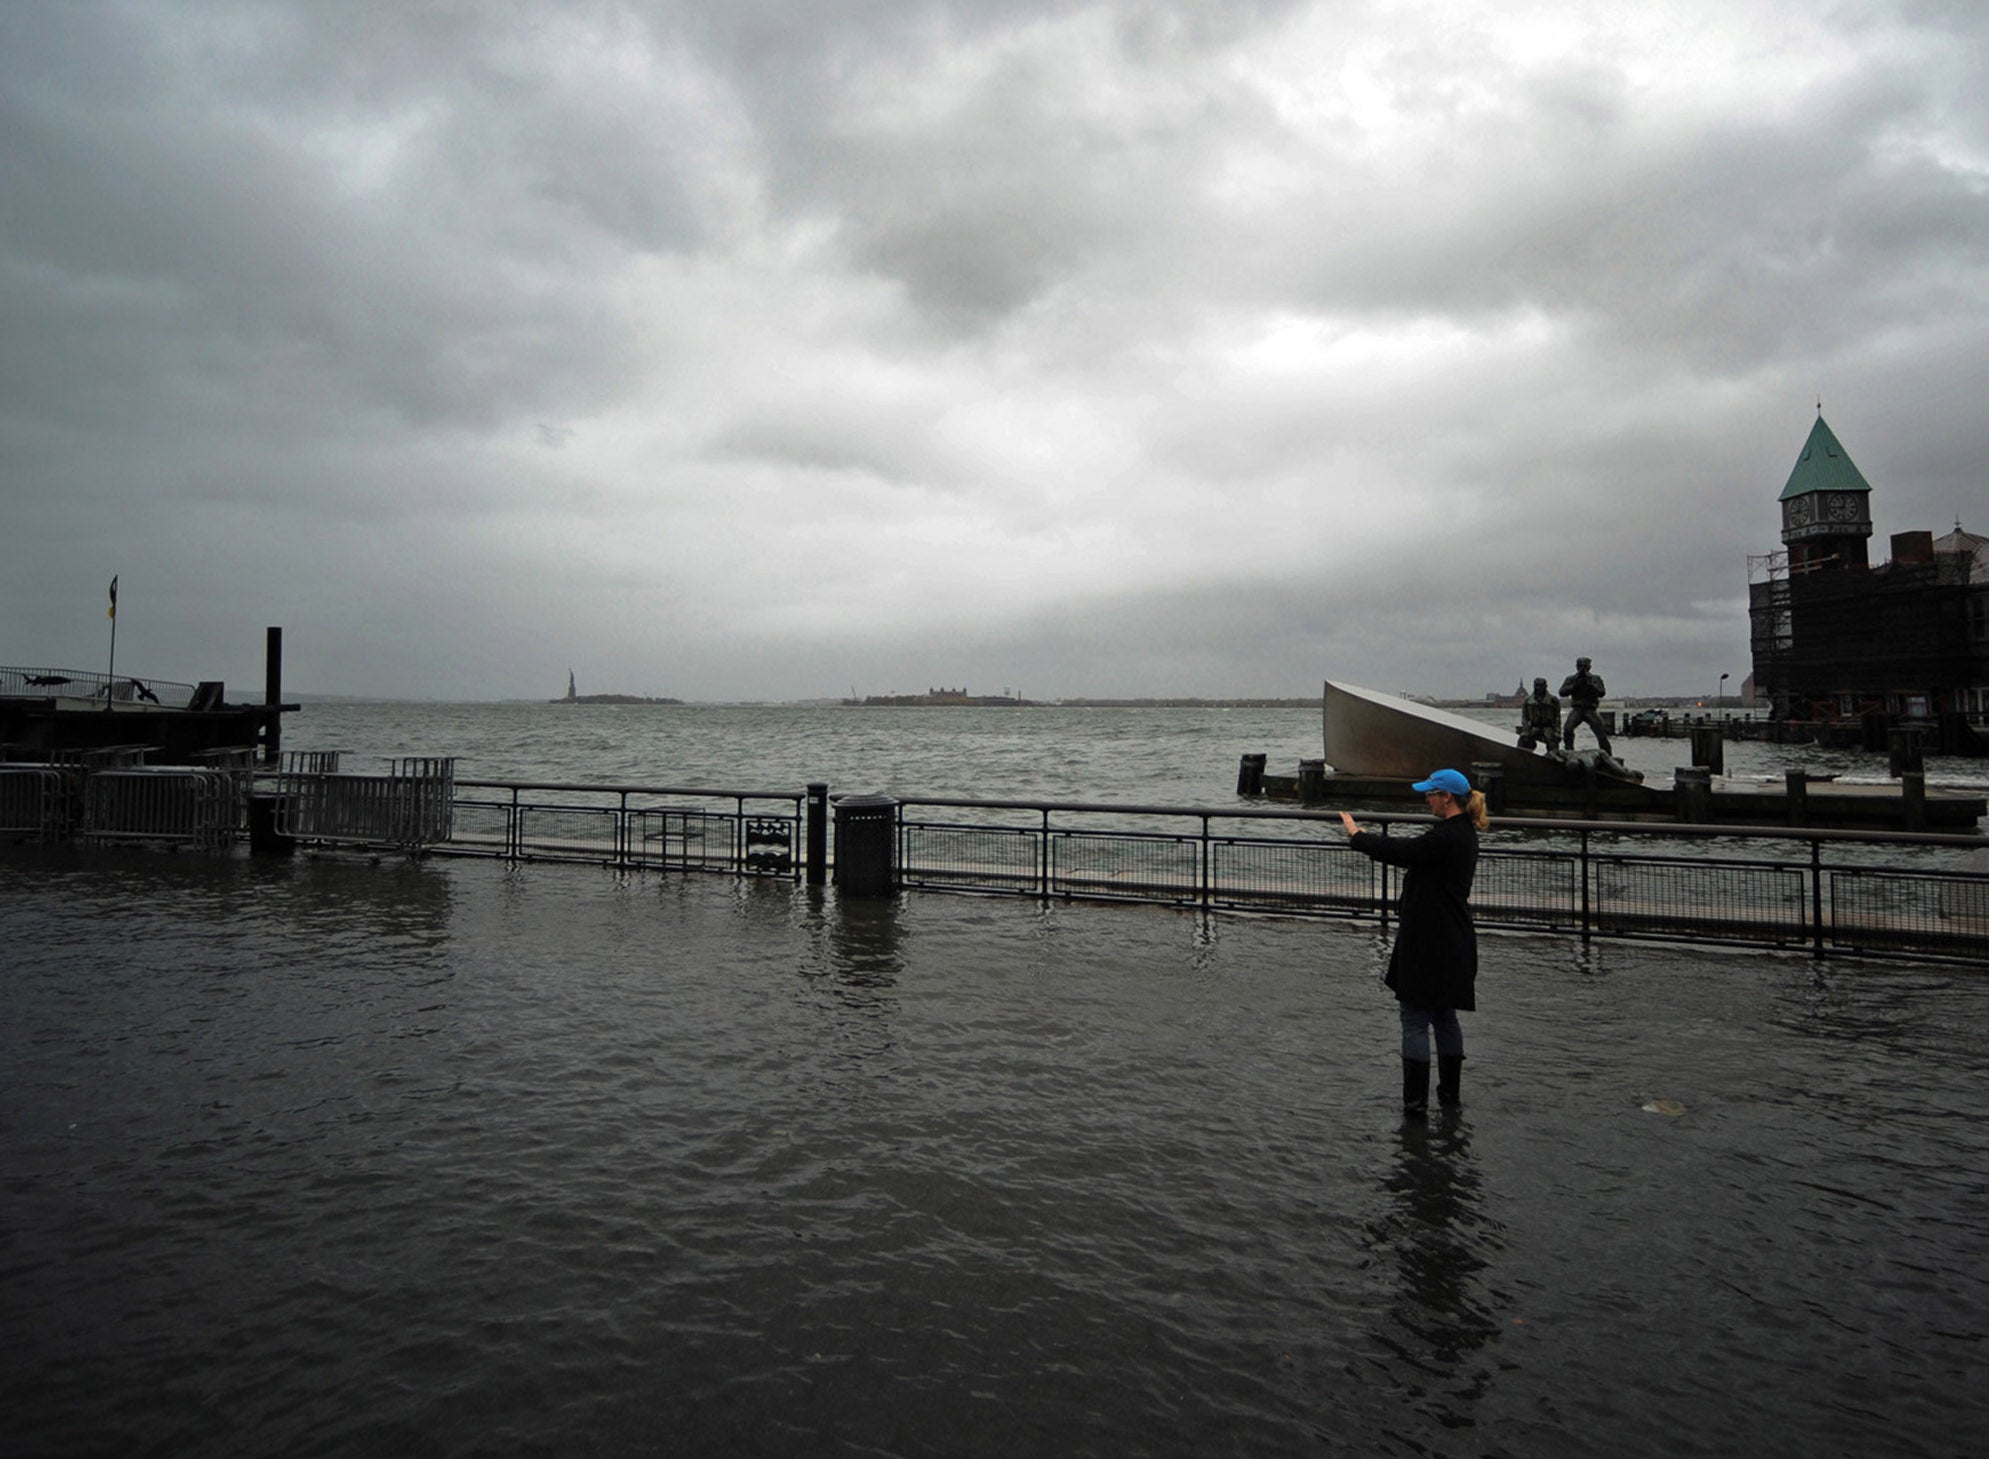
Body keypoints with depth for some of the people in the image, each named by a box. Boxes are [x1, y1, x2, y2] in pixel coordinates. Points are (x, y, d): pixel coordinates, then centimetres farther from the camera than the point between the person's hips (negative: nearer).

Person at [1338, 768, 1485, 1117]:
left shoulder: (1448, 837, -21)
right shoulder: (1462, 833, 11)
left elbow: (1400, 853, -21)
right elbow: (1411, 852, 15)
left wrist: (1357, 835, -7)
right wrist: (1366, 837, 9)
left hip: (1430, 944, -10)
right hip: (1452, 944, 10)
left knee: (1415, 1018, -2)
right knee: (1444, 1016, 18)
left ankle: (1415, 1101, 4)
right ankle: (1450, 1093, 28)